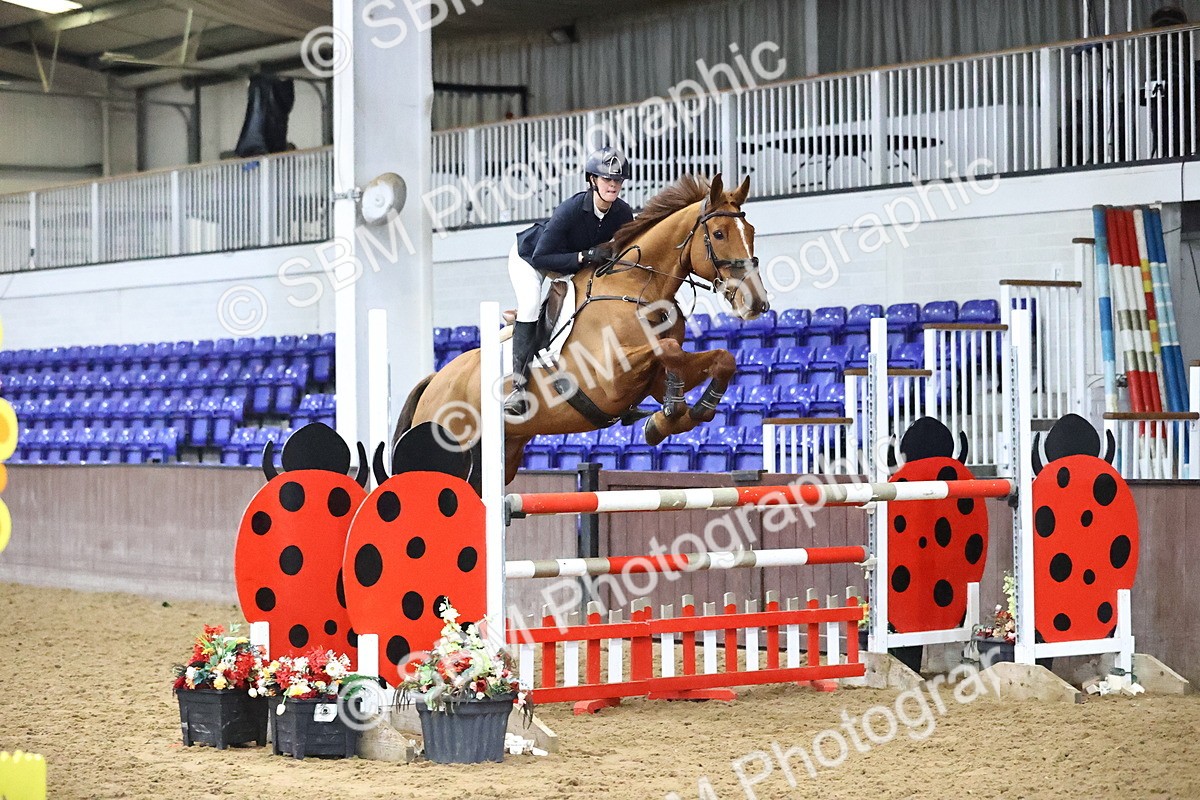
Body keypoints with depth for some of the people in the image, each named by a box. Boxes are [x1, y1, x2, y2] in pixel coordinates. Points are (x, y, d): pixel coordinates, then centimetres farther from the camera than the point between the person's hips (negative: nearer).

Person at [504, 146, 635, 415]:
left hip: (574, 266, 7)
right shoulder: (571, 209, -36)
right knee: (530, 303, -30)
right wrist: (584, 256, -41)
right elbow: (540, 258, -35)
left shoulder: (623, 214, -19)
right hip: (529, 256, -7)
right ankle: (519, 386, -35)